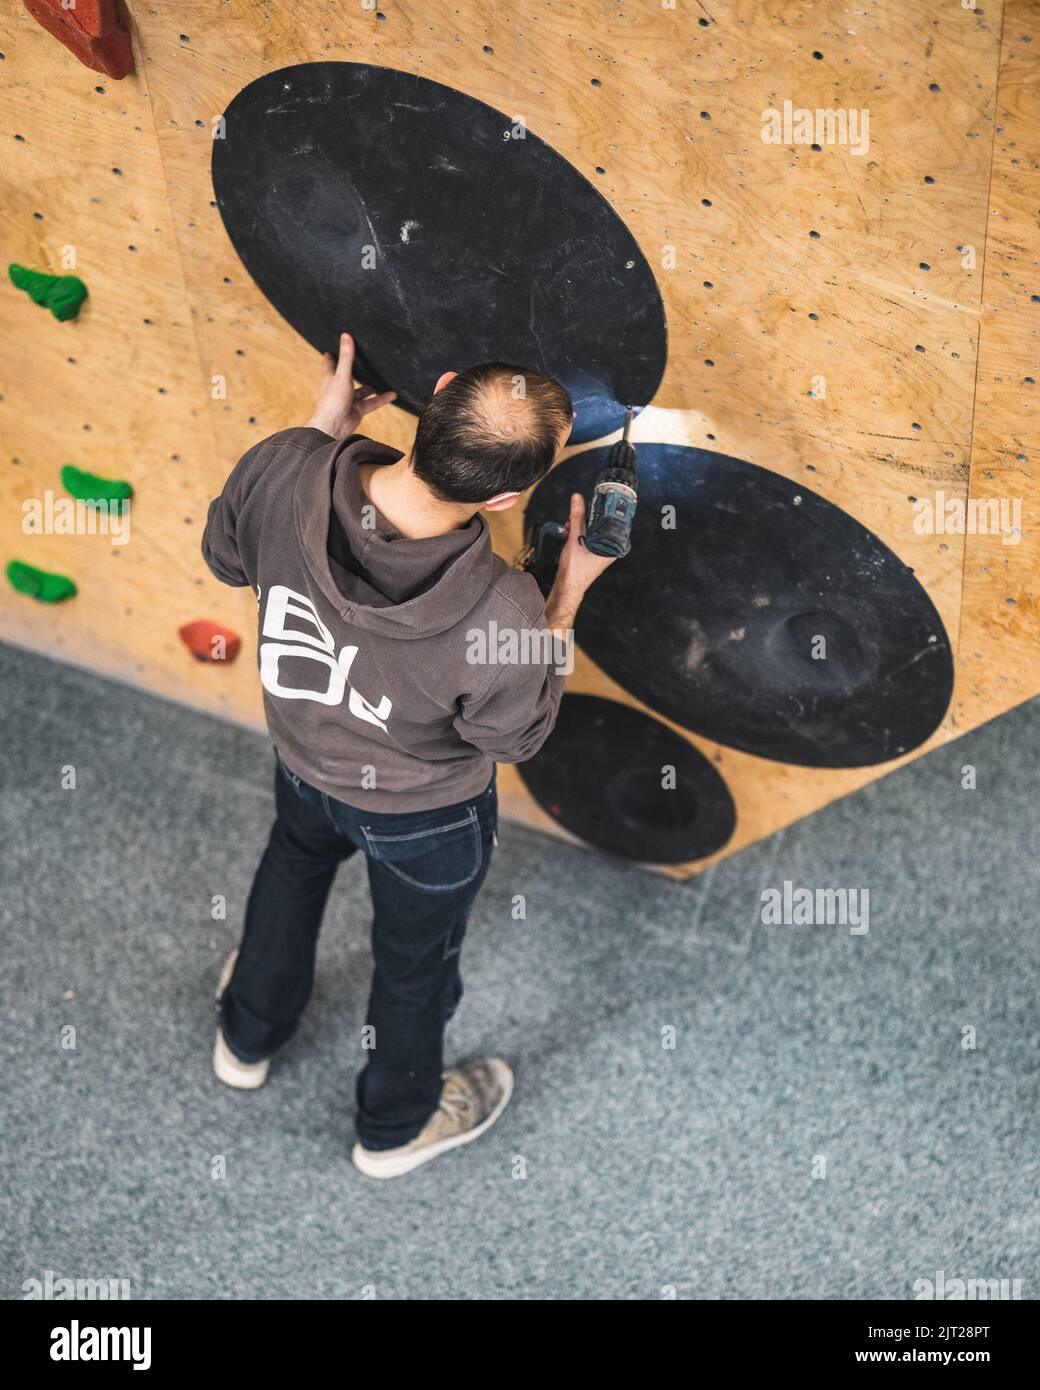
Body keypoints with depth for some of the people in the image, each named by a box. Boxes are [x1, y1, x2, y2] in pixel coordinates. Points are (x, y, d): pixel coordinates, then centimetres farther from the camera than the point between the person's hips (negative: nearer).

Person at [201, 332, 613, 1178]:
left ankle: (248, 1036, 66)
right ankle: (397, 1126, 59)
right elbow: (515, 738, -20)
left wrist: (324, 432, -7)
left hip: (303, 758, 4)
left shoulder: (280, 469, -34)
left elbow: (226, 559, -9)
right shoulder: (498, 614, -43)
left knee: (295, 865, 38)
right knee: (416, 957, 28)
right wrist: (570, 593, -15)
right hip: (425, 815, -4)